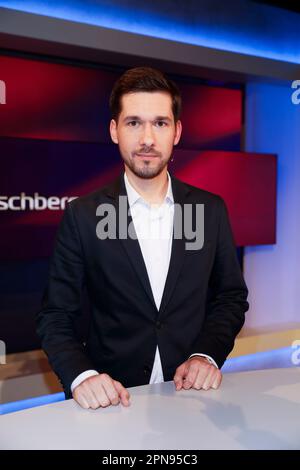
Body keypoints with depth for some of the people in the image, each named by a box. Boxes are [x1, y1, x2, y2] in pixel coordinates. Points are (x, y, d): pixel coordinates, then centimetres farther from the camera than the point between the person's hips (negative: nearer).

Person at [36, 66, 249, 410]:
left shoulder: (211, 209, 1)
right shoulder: (82, 216, -4)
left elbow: (232, 297, 9)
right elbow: (55, 317, -2)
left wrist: (208, 354, -7)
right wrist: (80, 375, -18)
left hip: (193, 393, 2)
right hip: (112, 399, -1)